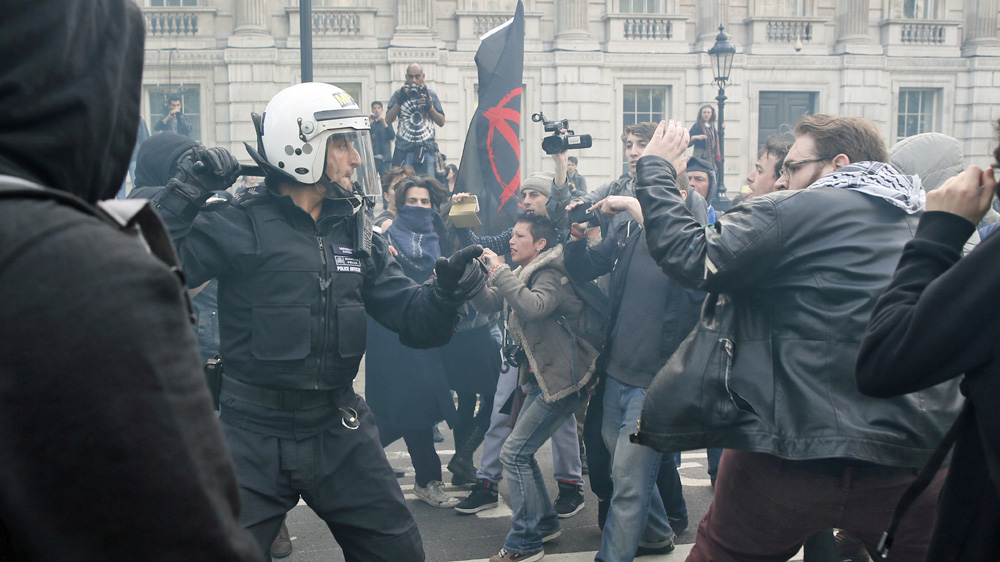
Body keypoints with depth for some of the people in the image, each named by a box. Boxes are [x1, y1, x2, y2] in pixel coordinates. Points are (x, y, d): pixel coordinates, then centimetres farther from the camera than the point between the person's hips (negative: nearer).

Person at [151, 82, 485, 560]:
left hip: (338, 429, 5)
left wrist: (445, 291, -14)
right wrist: (186, 194, -24)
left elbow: (410, 318, 5)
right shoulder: (239, 224, -9)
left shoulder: (356, 232, 8)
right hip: (256, 434, -5)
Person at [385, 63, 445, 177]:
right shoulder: (399, 94, 11)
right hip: (404, 150, -1)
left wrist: (430, 107, -4)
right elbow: (388, 120, 3)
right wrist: (400, 101, -8)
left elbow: (441, 122, 12)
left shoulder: (430, 94, 14)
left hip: (427, 149, 1)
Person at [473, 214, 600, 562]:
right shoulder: (523, 275, 13)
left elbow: (534, 307, -35)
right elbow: (487, 304, 9)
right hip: (540, 378, 10)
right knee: (521, 451, 14)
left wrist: (499, 271, -28)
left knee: (514, 453, -9)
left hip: (560, 379, -10)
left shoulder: (550, 276, -15)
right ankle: (545, 523, 27)